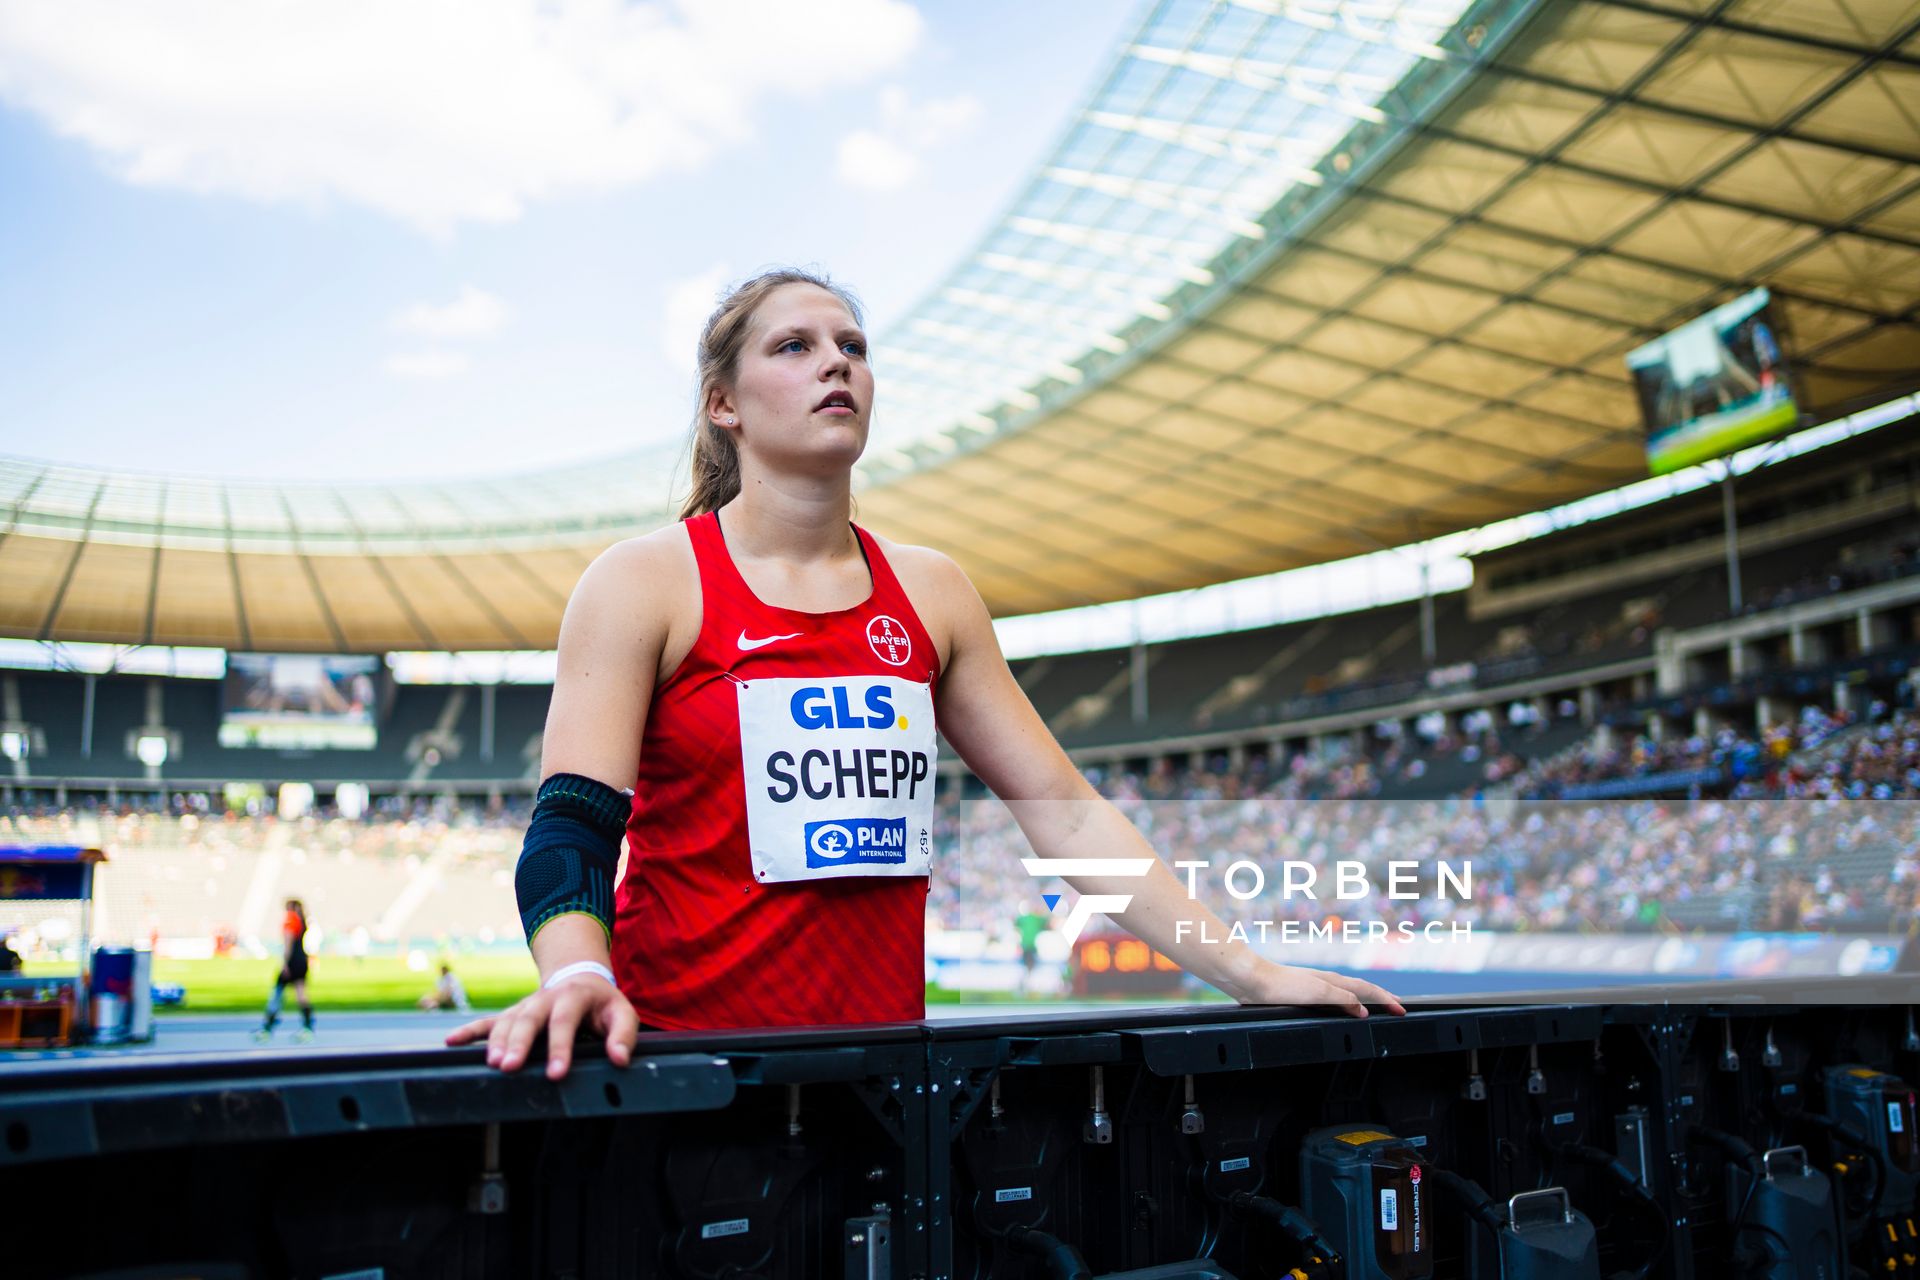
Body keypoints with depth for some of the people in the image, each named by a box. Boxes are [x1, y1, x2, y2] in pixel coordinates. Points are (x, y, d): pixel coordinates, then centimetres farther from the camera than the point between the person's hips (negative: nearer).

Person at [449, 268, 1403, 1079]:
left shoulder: (929, 592, 9)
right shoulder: (643, 584, -3)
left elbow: (1065, 812, 9)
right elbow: (571, 824, -12)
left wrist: (1251, 973, 3)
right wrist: (577, 975, -33)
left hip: (884, 1056, 4)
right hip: (682, 1061, -3)